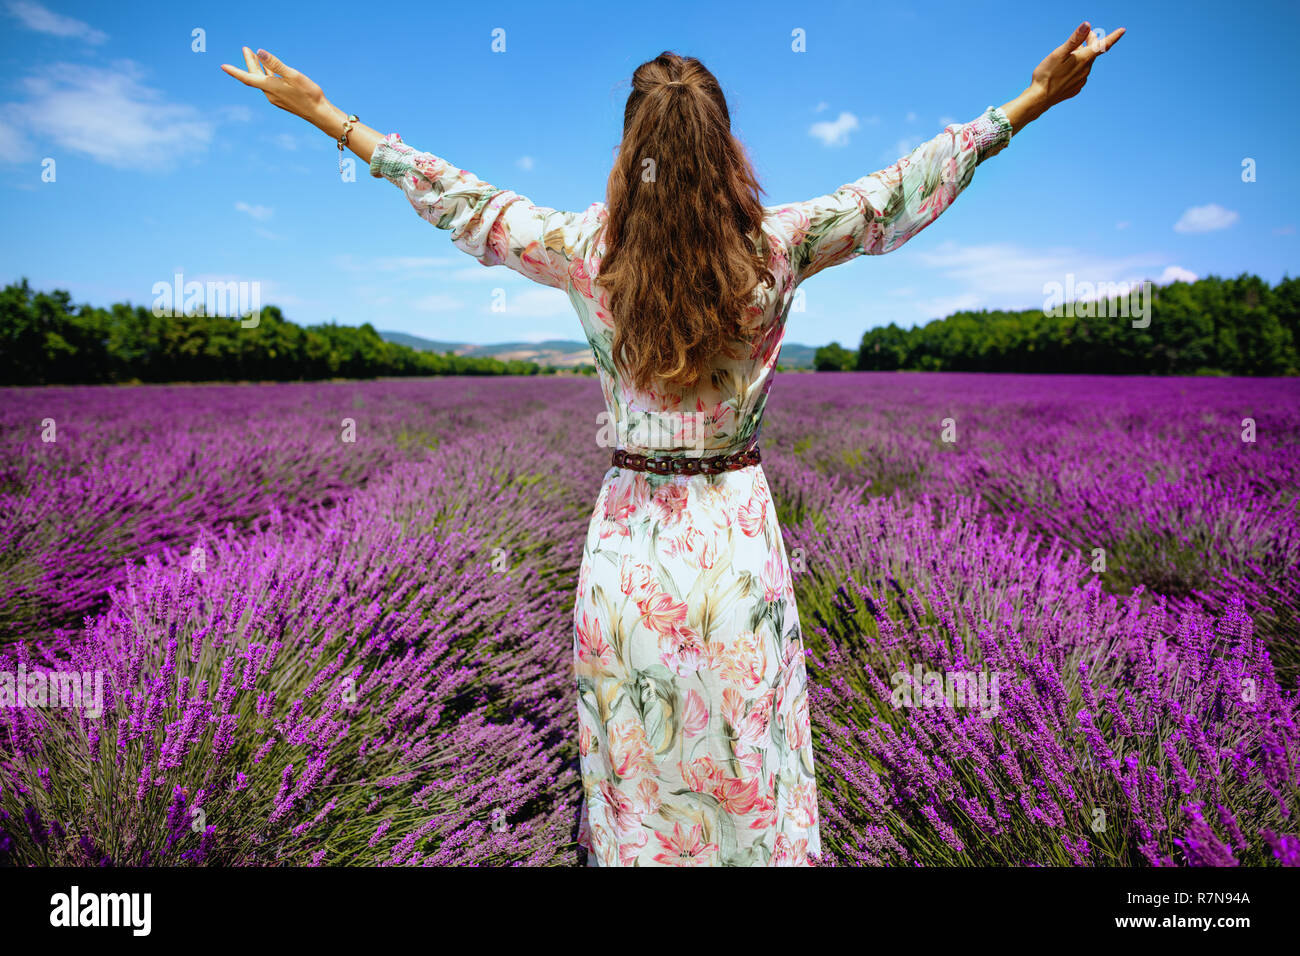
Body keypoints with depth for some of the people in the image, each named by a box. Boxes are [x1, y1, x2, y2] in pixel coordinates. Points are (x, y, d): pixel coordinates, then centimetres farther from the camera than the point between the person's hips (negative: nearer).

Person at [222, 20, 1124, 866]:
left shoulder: (588, 248, -7)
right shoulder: (776, 246, -8)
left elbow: (457, 198, 4)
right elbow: (904, 187, 2)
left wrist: (320, 110, 17)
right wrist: (1038, 96, 13)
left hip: (631, 536, 1)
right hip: (738, 530, 0)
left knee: (632, 757, 18)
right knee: (750, 756, 15)